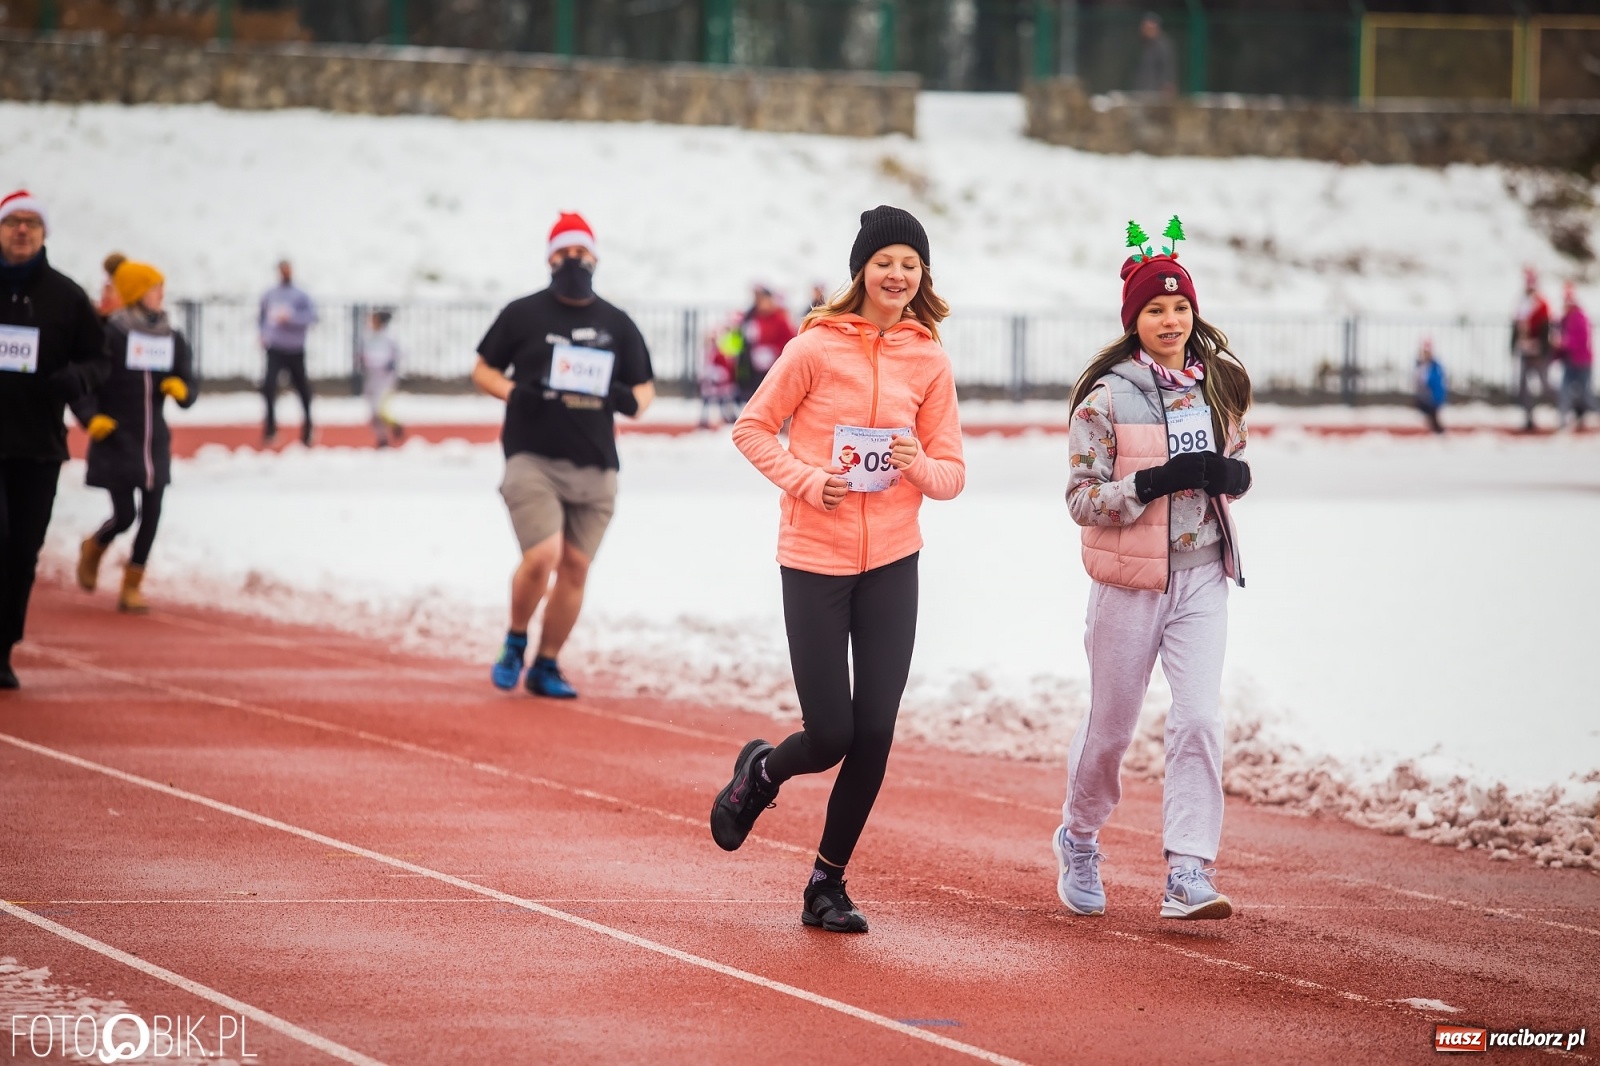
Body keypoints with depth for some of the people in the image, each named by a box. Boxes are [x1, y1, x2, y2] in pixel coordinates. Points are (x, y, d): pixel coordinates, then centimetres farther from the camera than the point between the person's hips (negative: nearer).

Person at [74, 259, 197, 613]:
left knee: (151, 515, 1)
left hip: (154, 442, 5)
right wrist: (91, 417, -21)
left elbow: (189, 391, 7)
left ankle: (132, 586, 15)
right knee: (124, 515, -5)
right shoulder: (110, 334, -12)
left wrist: (182, 390, -15)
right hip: (115, 441, -5)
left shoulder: (174, 339, 4)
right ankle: (93, 549, 29)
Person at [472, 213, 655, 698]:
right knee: (542, 555, -19)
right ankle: (515, 641, 6)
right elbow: (483, 369, 10)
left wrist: (632, 401, -5)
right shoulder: (523, 314, 4)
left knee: (575, 566, 3)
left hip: (596, 469, 4)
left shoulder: (618, 325, 12)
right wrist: (513, 392, -11)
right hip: (533, 458, -4)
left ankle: (546, 666, 17)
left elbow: (645, 387, 19)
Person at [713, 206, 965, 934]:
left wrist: (920, 465, -15)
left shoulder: (929, 360, 4)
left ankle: (828, 883, 15)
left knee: (874, 735, -1)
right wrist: (807, 479, -14)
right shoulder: (818, 346, -6)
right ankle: (760, 772, 31)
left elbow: (951, 475, 7)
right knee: (830, 736, -5)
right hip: (815, 559, -3)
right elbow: (752, 428, 1)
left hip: (892, 564, 3)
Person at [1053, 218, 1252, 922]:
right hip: (1129, 579, -3)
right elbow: (1082, 499, -11)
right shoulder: (1106, 396, -9)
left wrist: (1231, 476, -7)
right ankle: (1078, 839, 36)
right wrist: (1156, 481, -24)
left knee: (1199, 719, -10)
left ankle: (1188, 876, -12)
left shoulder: (1216, 386, 5)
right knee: (1110, 726, 9)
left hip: (1202, 575, 3)